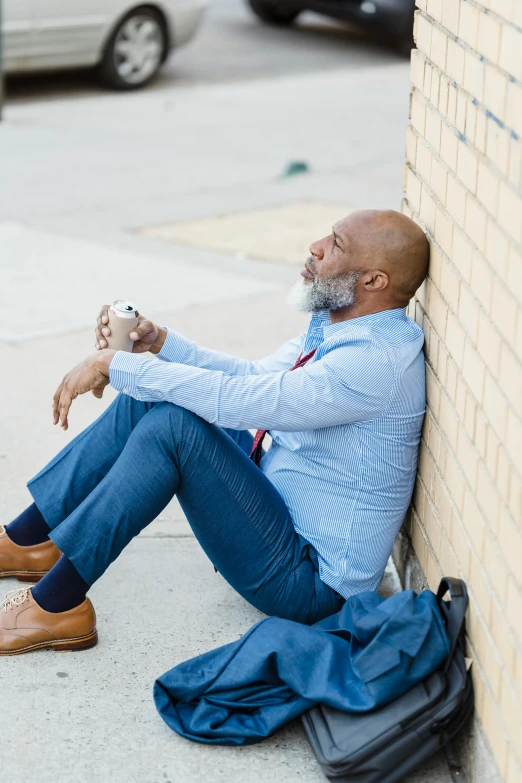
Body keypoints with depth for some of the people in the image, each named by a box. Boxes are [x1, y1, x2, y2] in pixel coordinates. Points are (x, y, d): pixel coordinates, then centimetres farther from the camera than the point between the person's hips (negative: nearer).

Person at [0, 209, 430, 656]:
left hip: (309, 582, -10)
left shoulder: (376, 362, -27)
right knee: (148, 399, 3)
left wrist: (116, 364, -22)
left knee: (172, 424, -26)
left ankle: (58, 603, -18)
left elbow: (237, 400, -31)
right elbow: (254, 377, 15)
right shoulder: (339, 323, 4)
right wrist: (158, 343, 0)